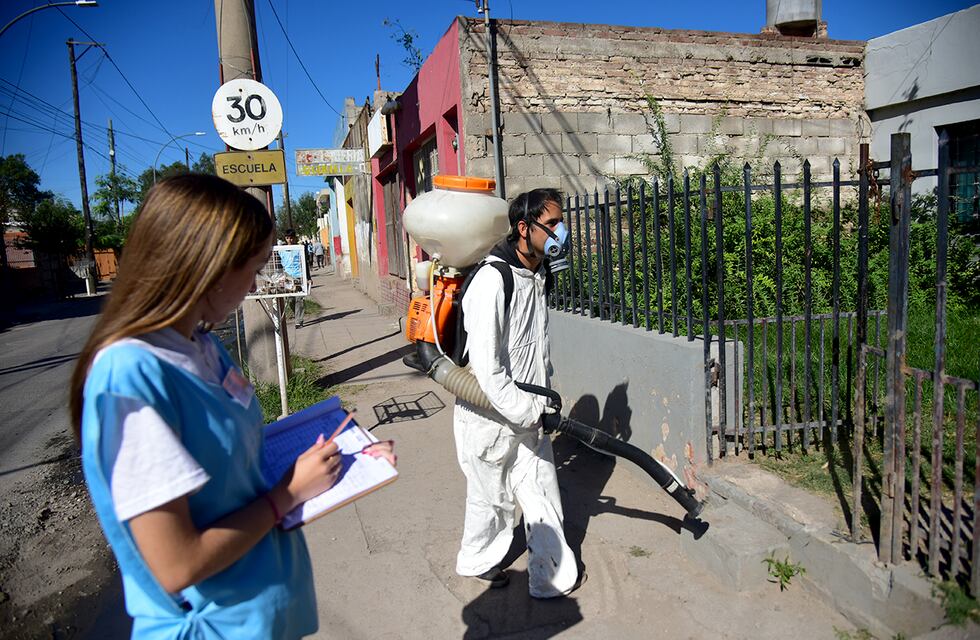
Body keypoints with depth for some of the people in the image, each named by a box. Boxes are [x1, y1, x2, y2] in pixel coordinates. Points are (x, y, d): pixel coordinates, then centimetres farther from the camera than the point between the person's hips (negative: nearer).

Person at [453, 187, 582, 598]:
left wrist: (541, 399, 16)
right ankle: (477, 562, 39)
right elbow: (485, 365, -26)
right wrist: (528, 411, -21)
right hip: (489, 415, -7)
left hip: (529, 410, 7)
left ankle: (552, 578, 30)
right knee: (493, 498, 12)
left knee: (542, 494, 13)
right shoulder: (492, 281, -24)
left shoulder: (540, 274, 4)